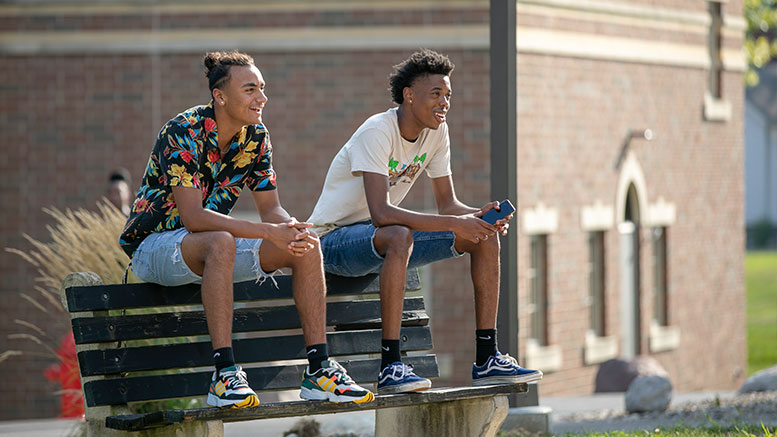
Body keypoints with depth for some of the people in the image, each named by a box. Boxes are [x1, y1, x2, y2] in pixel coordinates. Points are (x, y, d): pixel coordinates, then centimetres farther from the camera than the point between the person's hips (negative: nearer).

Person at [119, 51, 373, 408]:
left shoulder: (256, 137, -1)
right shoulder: (183, 134, -23)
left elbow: (271, 209, 1)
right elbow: (192, 217, -31)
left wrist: (292, 230, -25)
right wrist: (268, 232, -35)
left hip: (213, 248, 7)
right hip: (154, 246, -7)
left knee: (307, 246, -11)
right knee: (221, 243, -39)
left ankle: (318, 370, -12)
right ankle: (224, 374, -41)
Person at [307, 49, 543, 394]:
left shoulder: (437, 132, 0)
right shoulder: (377, 133, -24)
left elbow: (447, 204, 5)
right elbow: (380, 213, -35)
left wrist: (480, 216, -18)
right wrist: (454, 224, -38)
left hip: (385, 239, 8)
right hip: (334, 239, -8)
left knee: (485, 236, -4)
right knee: (399, 236, -40)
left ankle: (487, 359, -4)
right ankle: (390, 366, -39)